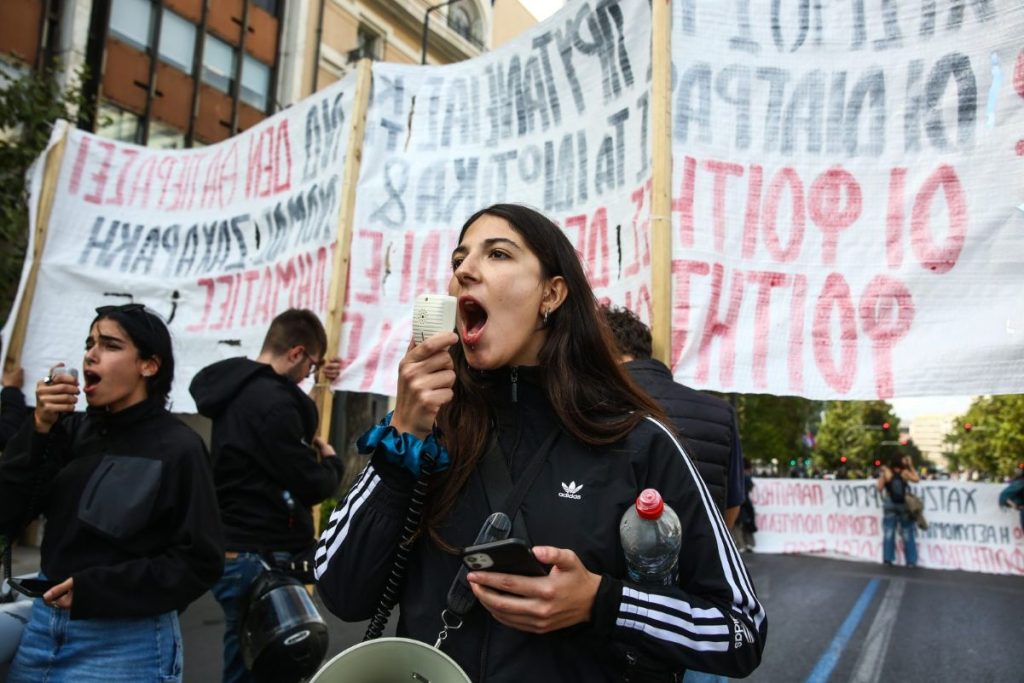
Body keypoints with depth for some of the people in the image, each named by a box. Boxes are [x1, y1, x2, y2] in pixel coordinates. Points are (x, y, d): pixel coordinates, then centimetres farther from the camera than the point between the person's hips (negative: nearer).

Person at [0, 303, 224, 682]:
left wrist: (95, 589, -18)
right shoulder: (72, 429, 2)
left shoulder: (177, 448, -14)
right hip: (44, 622, 5)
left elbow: (200, 563, -13)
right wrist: (40, 427, -11)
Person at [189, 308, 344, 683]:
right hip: (262, 558, -10)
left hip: (237, 550, 10)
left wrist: (307, 451, 6)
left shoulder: (236, 390, 10)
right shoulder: (271, 401, -20)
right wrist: (331, 462, 2)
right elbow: (310, 486, -16)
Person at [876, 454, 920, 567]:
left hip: (890, 506, 0)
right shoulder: (905, 473, -5)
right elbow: (917, 479, 11)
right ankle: (911, 560, 9)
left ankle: (888, 558, 2)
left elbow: (880, 487, -2)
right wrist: (911, 466, 13)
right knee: (907, 534, 8)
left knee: (889, 532, 4)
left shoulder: (886, 473, -6)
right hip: (904, 506, 0)